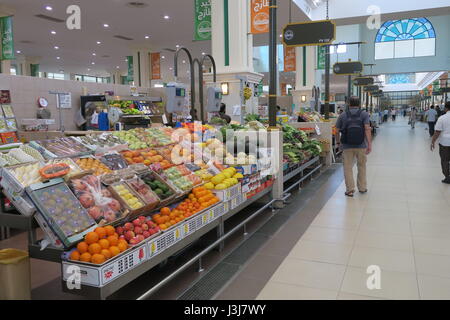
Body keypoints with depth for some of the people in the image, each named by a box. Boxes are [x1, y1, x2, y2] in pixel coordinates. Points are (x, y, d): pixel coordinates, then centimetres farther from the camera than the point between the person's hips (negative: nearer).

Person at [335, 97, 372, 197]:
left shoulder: (342, 116, 2)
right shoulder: (364, 114, 0)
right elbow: (367, 129, -12)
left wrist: (338, 142, 19)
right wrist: (369, 144, -14)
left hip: (347, 146, -1)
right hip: (361, 146, 1)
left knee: (348, 167, 6)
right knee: (362, 166, 16)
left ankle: (350, 189, 5)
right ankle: (362, 188, 26)